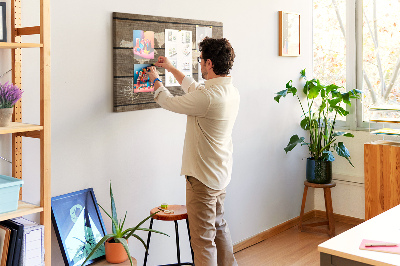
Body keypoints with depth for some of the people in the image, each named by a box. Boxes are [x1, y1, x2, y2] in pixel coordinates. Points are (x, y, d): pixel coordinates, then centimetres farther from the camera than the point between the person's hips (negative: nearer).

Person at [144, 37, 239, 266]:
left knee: (203, 238, 0)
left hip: (203, 178, -10)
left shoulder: (208, 97, -27)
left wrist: (156, 80, 9)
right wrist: (172, 69, 27)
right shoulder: (232, 92, 3)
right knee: (219, 225, 26)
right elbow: (195, 89, 20)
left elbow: (170, 102, -11)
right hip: (221, 173, 10)